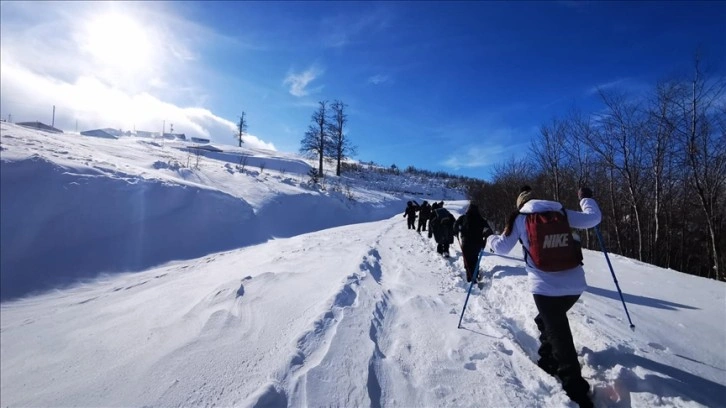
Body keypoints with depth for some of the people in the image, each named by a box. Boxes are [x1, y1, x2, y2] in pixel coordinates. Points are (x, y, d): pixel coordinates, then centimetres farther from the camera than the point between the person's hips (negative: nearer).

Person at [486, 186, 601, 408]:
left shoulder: (520, 218, 2)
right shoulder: (561, 213, 10)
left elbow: (502, 247, 5)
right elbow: (593, 218, 15)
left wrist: (490, 239, 27)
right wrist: (586, 198, 33)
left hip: (545, 286, -5)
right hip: (575, 284, 5)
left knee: (560, 338, 2)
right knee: (547, 321, 28)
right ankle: (548, 363, 39)